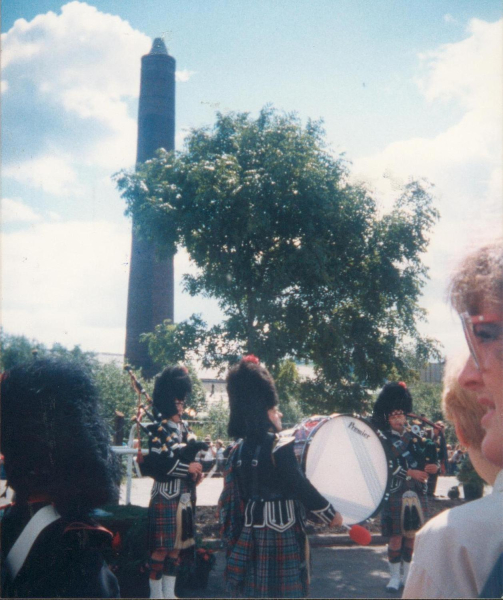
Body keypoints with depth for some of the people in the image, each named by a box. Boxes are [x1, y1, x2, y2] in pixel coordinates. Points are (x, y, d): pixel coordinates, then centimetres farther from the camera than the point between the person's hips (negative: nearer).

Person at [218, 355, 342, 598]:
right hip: (282, 532, -7)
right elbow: (301, 487, -16)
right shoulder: (280, 447, -17)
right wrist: (331, 515, -6)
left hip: (250, 532, 7)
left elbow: (231, 496, 11)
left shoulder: (238, 449, 5)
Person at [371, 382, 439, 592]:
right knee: (396, 537, 0)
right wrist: (411, 472, -20)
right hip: (396, 495, -4)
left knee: (410, 536, 11)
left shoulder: (414, 436, 10)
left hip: (416, 494, 4)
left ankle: (406, 574, 23)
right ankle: (395, 577, 13)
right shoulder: (383, 440, -3)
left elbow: (432, 458, 9)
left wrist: (432, 466, -13)